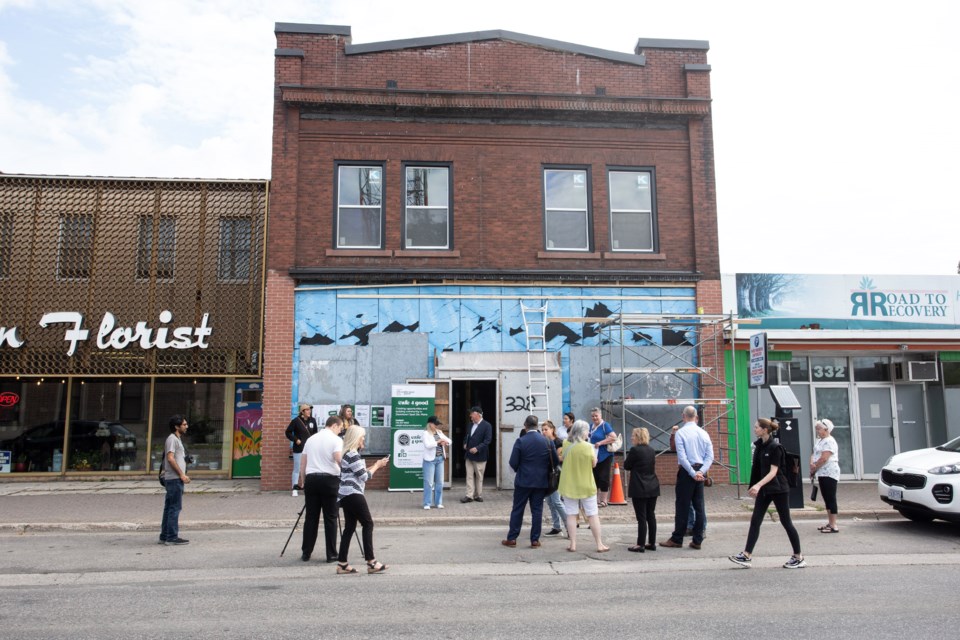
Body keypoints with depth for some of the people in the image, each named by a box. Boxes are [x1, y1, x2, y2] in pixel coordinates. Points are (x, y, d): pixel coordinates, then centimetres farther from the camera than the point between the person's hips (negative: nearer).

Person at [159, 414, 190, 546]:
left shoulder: (177, 439, 20)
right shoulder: (172, 439, -11)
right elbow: (170, 458, -19)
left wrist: (183, 475, 17)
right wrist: (181, 474, -18)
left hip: (176, 478, 10)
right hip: (174, 478, -10)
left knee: (169, 508, 12)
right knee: (175, 507, -8)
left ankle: (165, 536, 18)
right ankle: (172, 537, -5)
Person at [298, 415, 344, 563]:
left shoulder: (311, 439, 14)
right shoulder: (336, 440, -3)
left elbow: (302, 463, 15)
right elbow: (339, 459, -17)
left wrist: (303, 481, 21)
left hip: (311, 479, 5)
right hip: (329, 480, -5)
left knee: (310, 517, 10)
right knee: (330, 518, 2)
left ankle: (306, 553, 13)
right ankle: (331, 554, 5)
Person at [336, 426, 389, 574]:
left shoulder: (348, 453, 17)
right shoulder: (352, 455, -15)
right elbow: (364, 476, -12)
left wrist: (376, 466, 13)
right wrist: (377, 466, 1)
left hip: (346, 495, 10)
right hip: (353, 494, -10)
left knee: (350, 527, 9)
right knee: (368, 524, -3)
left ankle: (342, 564, 9)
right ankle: (371, 563, -1)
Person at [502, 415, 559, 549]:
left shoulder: (520, 441, -12)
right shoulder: (548, 442, -3)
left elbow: (513, 463, -10)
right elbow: (556, 461, 1)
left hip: (523, 481, -2)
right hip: (541, 481, 2)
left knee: (517, 510, 8)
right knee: (537, 510, 8)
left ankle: (512, 539, 12)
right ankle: (535, 540, 11)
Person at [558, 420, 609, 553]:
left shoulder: (566, 445, -9)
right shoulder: (588, 447, -18)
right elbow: (594, 464, -6)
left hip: (569, 486, 2)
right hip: (586, 486, -2)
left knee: (571, 515, 8)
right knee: (593, 515, 9)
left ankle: (573, 544, 10)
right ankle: (599, 545, 15)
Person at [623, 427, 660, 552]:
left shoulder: (635, 450, -13)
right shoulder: (651, 450, 8)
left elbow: (626, 466, -5)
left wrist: (628, 456, 10)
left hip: (639, 489, -7)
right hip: (653, 487, 7)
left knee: (641, 517, -3)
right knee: (651, 515, 12)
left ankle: (640, 545, 0)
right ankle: (652, 543, 17)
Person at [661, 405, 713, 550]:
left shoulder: (680, 432, -9)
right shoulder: (703, 433, 6)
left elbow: (682, 457, -16)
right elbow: (710, 456, 1)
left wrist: (693, 473, -12)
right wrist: (700, 471, -6)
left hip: (686, 471, -5)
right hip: (700, 471, 5)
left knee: (682, 506, 1)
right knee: (699, 506, 9)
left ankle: (677, 539, 8)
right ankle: (697, 540, 12)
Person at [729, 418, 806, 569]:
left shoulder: (775, 447, -17)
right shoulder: (759, 445, 6)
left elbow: (773, 472, -22)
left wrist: (758, 485, -33)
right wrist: (755, 487, 16)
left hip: (778, 489, -7)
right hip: (764, 489, 8)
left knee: (786, 522, 3)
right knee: (755, 521, 2)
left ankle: (798, 558, 17)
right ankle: (746, 555, 2)